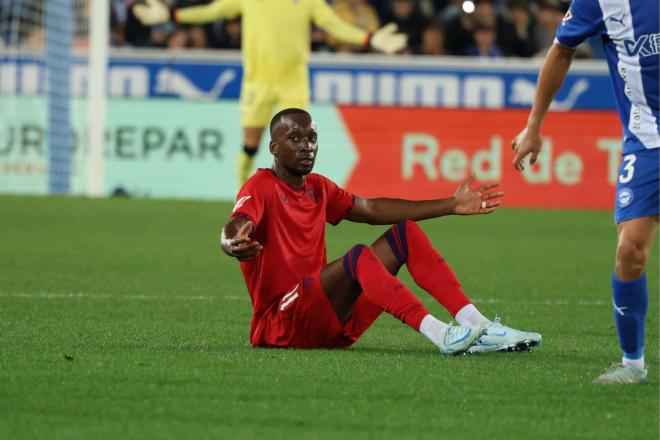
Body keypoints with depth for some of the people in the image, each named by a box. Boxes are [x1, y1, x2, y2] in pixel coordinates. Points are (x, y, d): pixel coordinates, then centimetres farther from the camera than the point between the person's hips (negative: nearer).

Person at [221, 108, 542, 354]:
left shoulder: (317, 188, 17)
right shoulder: (261, 188, -9)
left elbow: (374, 210, 23)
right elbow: (235, 227, -30)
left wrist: (451, 205, 22)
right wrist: (232, 244, -57)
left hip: (332, 322, 9)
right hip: (279, 326, -9)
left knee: (405, 234, 1)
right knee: (359, 257, -33)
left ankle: (477, 328, -14)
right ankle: (440, 335, -47)